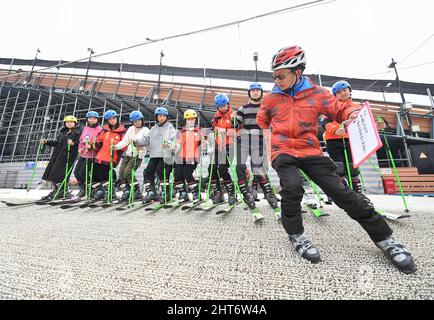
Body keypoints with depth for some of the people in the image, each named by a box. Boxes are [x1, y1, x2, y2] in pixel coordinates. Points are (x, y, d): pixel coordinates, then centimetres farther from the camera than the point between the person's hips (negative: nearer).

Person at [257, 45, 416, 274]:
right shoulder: (271, 98, 7)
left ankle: (385, 239, 18)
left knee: (342, 193, -4)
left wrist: (353, 113, -10)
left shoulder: (316, 93, 5)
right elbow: (262, 122, 22)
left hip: (310, 151, 1)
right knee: (292, 187, -30)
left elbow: (340, 111, 11)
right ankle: (296, 235, -4)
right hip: (283, 152, 0)